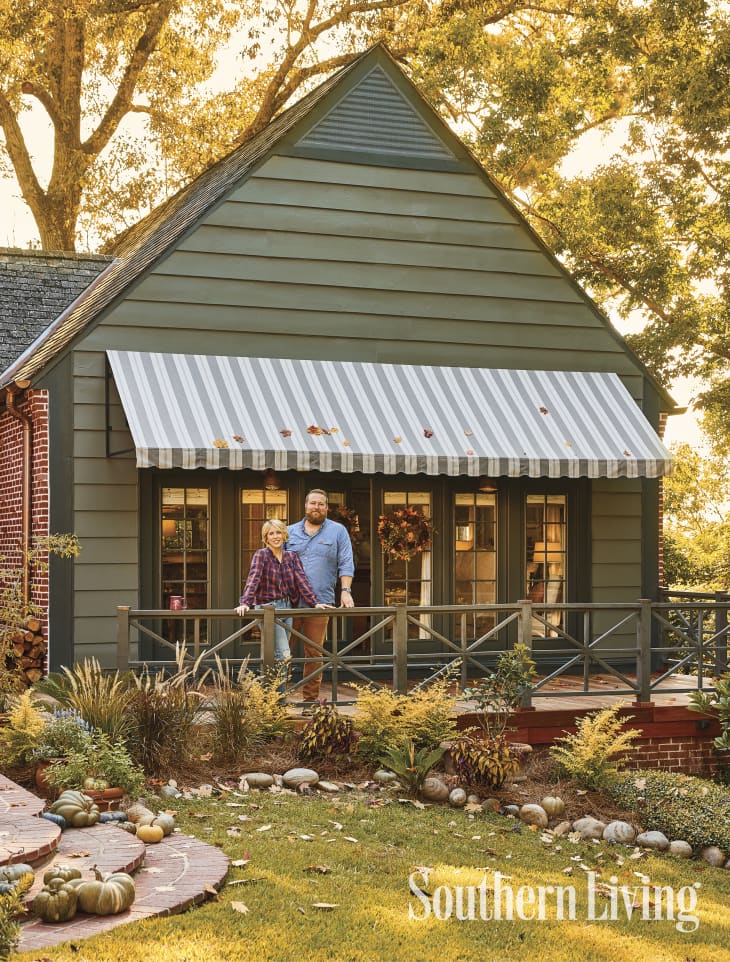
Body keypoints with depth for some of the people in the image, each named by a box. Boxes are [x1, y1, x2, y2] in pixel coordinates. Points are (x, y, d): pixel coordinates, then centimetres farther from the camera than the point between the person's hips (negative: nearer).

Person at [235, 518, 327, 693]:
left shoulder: (292, 557, 10)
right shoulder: (261, 555, -6)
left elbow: (302, 581, 4)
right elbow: (253, 580, -18)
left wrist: (314, 603, -7)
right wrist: (244, 603, -32)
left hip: (287, 608, 6)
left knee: (277, 657, 9)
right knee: (283, 656, -16)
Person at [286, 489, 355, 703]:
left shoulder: (338, 531, 8)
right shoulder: (290, 532, 13)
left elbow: (346, 564, 3)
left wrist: (345, 591, -8)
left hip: (320, 602, -1)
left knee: (314, 653, 2)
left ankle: (311, 698, 8)